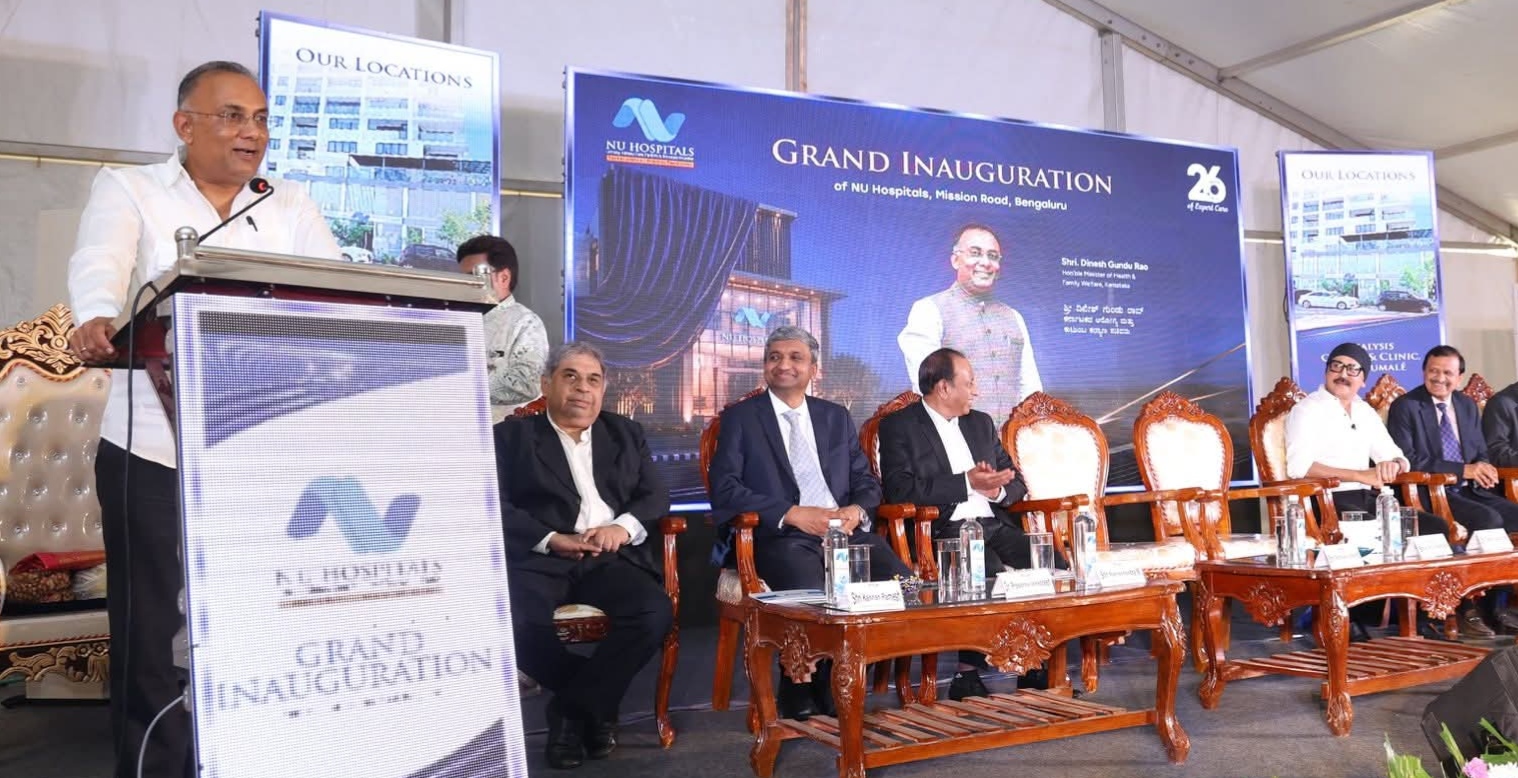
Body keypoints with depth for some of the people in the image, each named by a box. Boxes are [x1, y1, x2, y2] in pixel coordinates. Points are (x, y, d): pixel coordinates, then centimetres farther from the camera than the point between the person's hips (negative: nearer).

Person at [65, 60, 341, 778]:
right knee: (154, 638, 3)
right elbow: (99, 265, -15)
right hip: (155, 451, -2)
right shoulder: (127, 190, 4)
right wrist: (97, 322, -38)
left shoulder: (291, 207, 13)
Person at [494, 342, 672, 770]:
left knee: (655, 613, -28)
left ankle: (574, 708, -6)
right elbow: (496, 507, 1)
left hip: (612, 557, 2)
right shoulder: (511, 435, 12)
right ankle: (594, 702, -5)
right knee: (510, 621, -33)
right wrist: (552, 540, -14)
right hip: (540, 558, -2)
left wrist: (623, 526, -9)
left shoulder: (625, 433, 22)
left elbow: (656, 495, 12)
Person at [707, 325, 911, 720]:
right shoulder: (740, 418, 9)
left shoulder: (837, 417, 21)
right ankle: (802, 694, -5)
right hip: (780, 536, -4)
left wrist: (856, 510, -7)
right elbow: (724, 489, -3)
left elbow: (867, 481, 19)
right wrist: (793, 514, -14)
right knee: (811, 594, -35)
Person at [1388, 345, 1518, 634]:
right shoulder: (1404, 407, -5)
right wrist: (1464, 470, -19)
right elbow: (1409, 461, -13)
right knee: (1488, 519, -29)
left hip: (1469, 491, 7)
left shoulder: (1468, 406, 16)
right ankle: (1472, 608, -19)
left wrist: (1483, 468, -7)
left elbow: (1481, 453, 19)